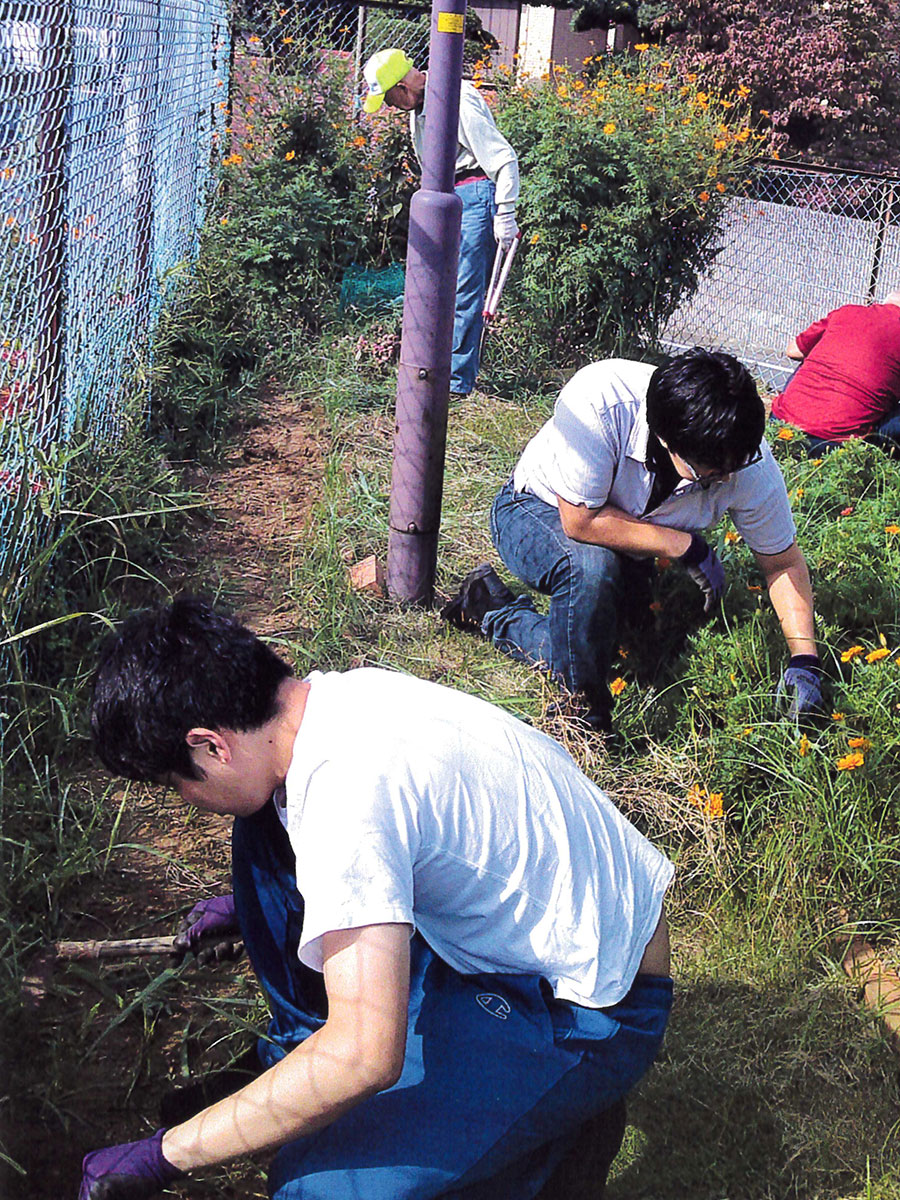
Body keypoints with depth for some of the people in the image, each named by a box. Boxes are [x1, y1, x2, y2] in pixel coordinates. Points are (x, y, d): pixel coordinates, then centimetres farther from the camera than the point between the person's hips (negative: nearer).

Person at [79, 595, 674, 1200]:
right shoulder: (339, 691, -3)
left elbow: (362, 1057, -36)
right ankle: (299, 1050, 21)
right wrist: (250, 904, 35)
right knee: (264, 830, 5)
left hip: (596, 1012, -9)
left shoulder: (343, 792, -31)